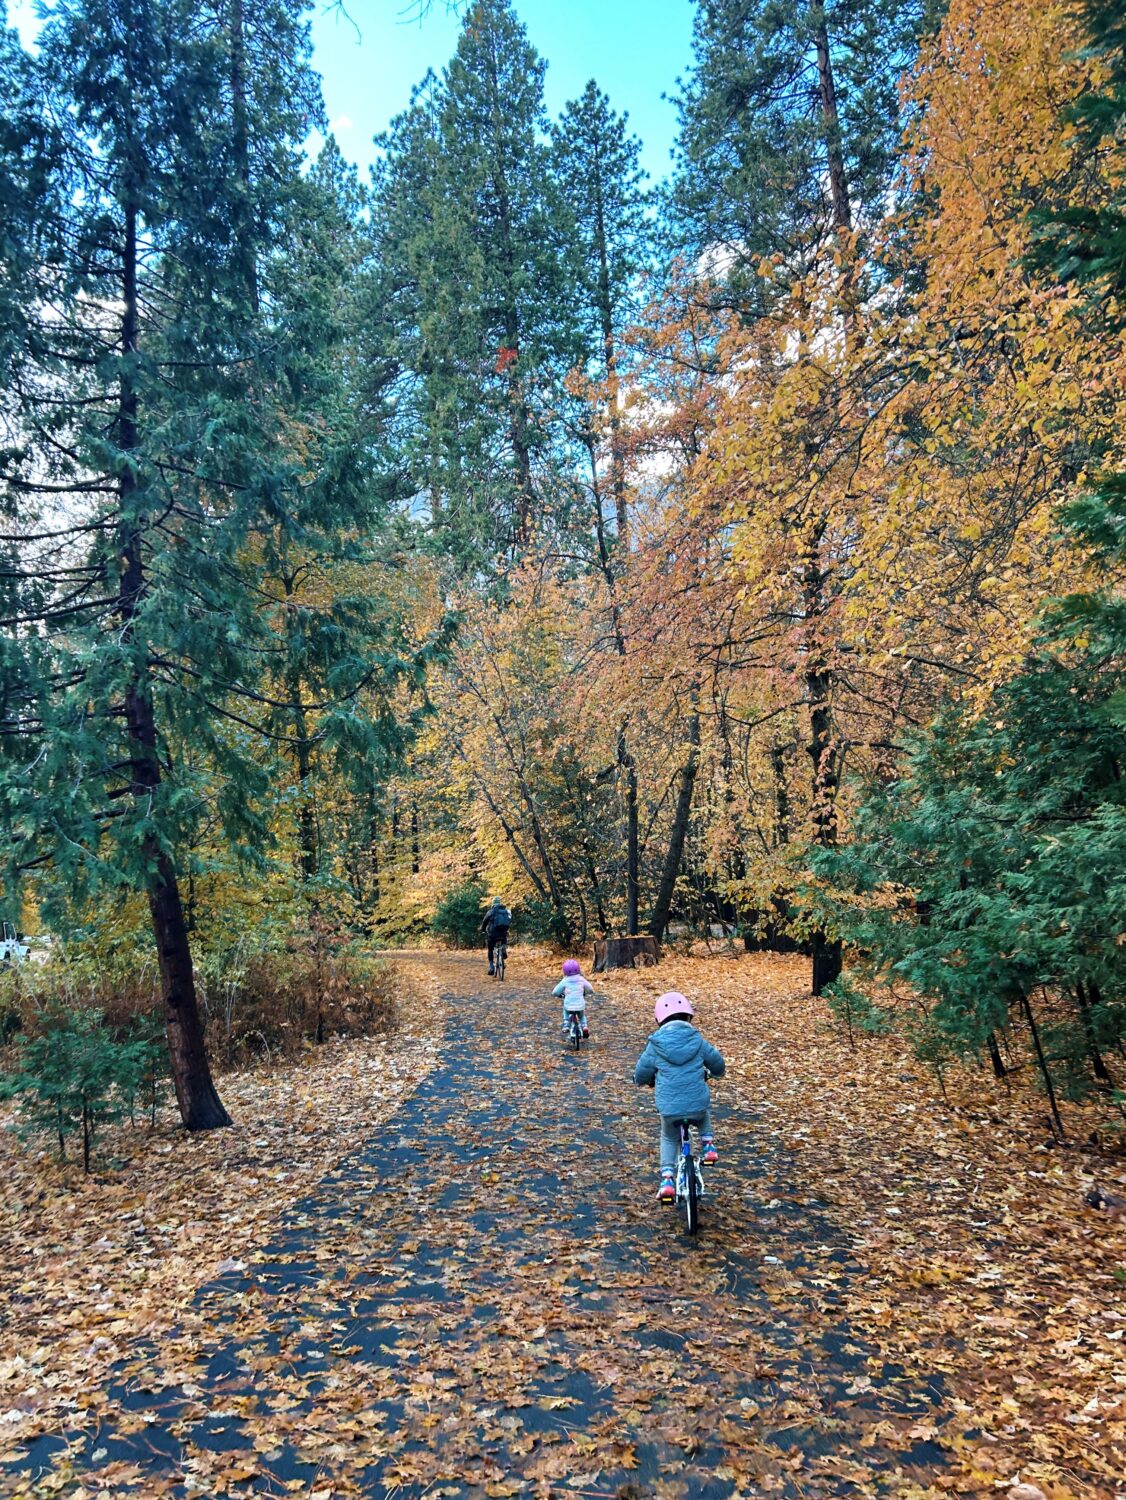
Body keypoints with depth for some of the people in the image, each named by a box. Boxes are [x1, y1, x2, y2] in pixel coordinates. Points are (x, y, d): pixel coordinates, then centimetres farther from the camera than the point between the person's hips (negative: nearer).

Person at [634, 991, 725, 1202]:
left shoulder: (655, 1045, 0)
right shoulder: (696, 1040, 2)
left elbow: (641, 1076, 6)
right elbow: (718, 1064, 13)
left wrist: (643, 1081, 30)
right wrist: (712, 1073, 37)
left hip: (668, 1107, -1)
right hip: (698, 1104, 1)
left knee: (669, 1139, 24)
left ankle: (667, 1179, 8)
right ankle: (708, 1144, 20)